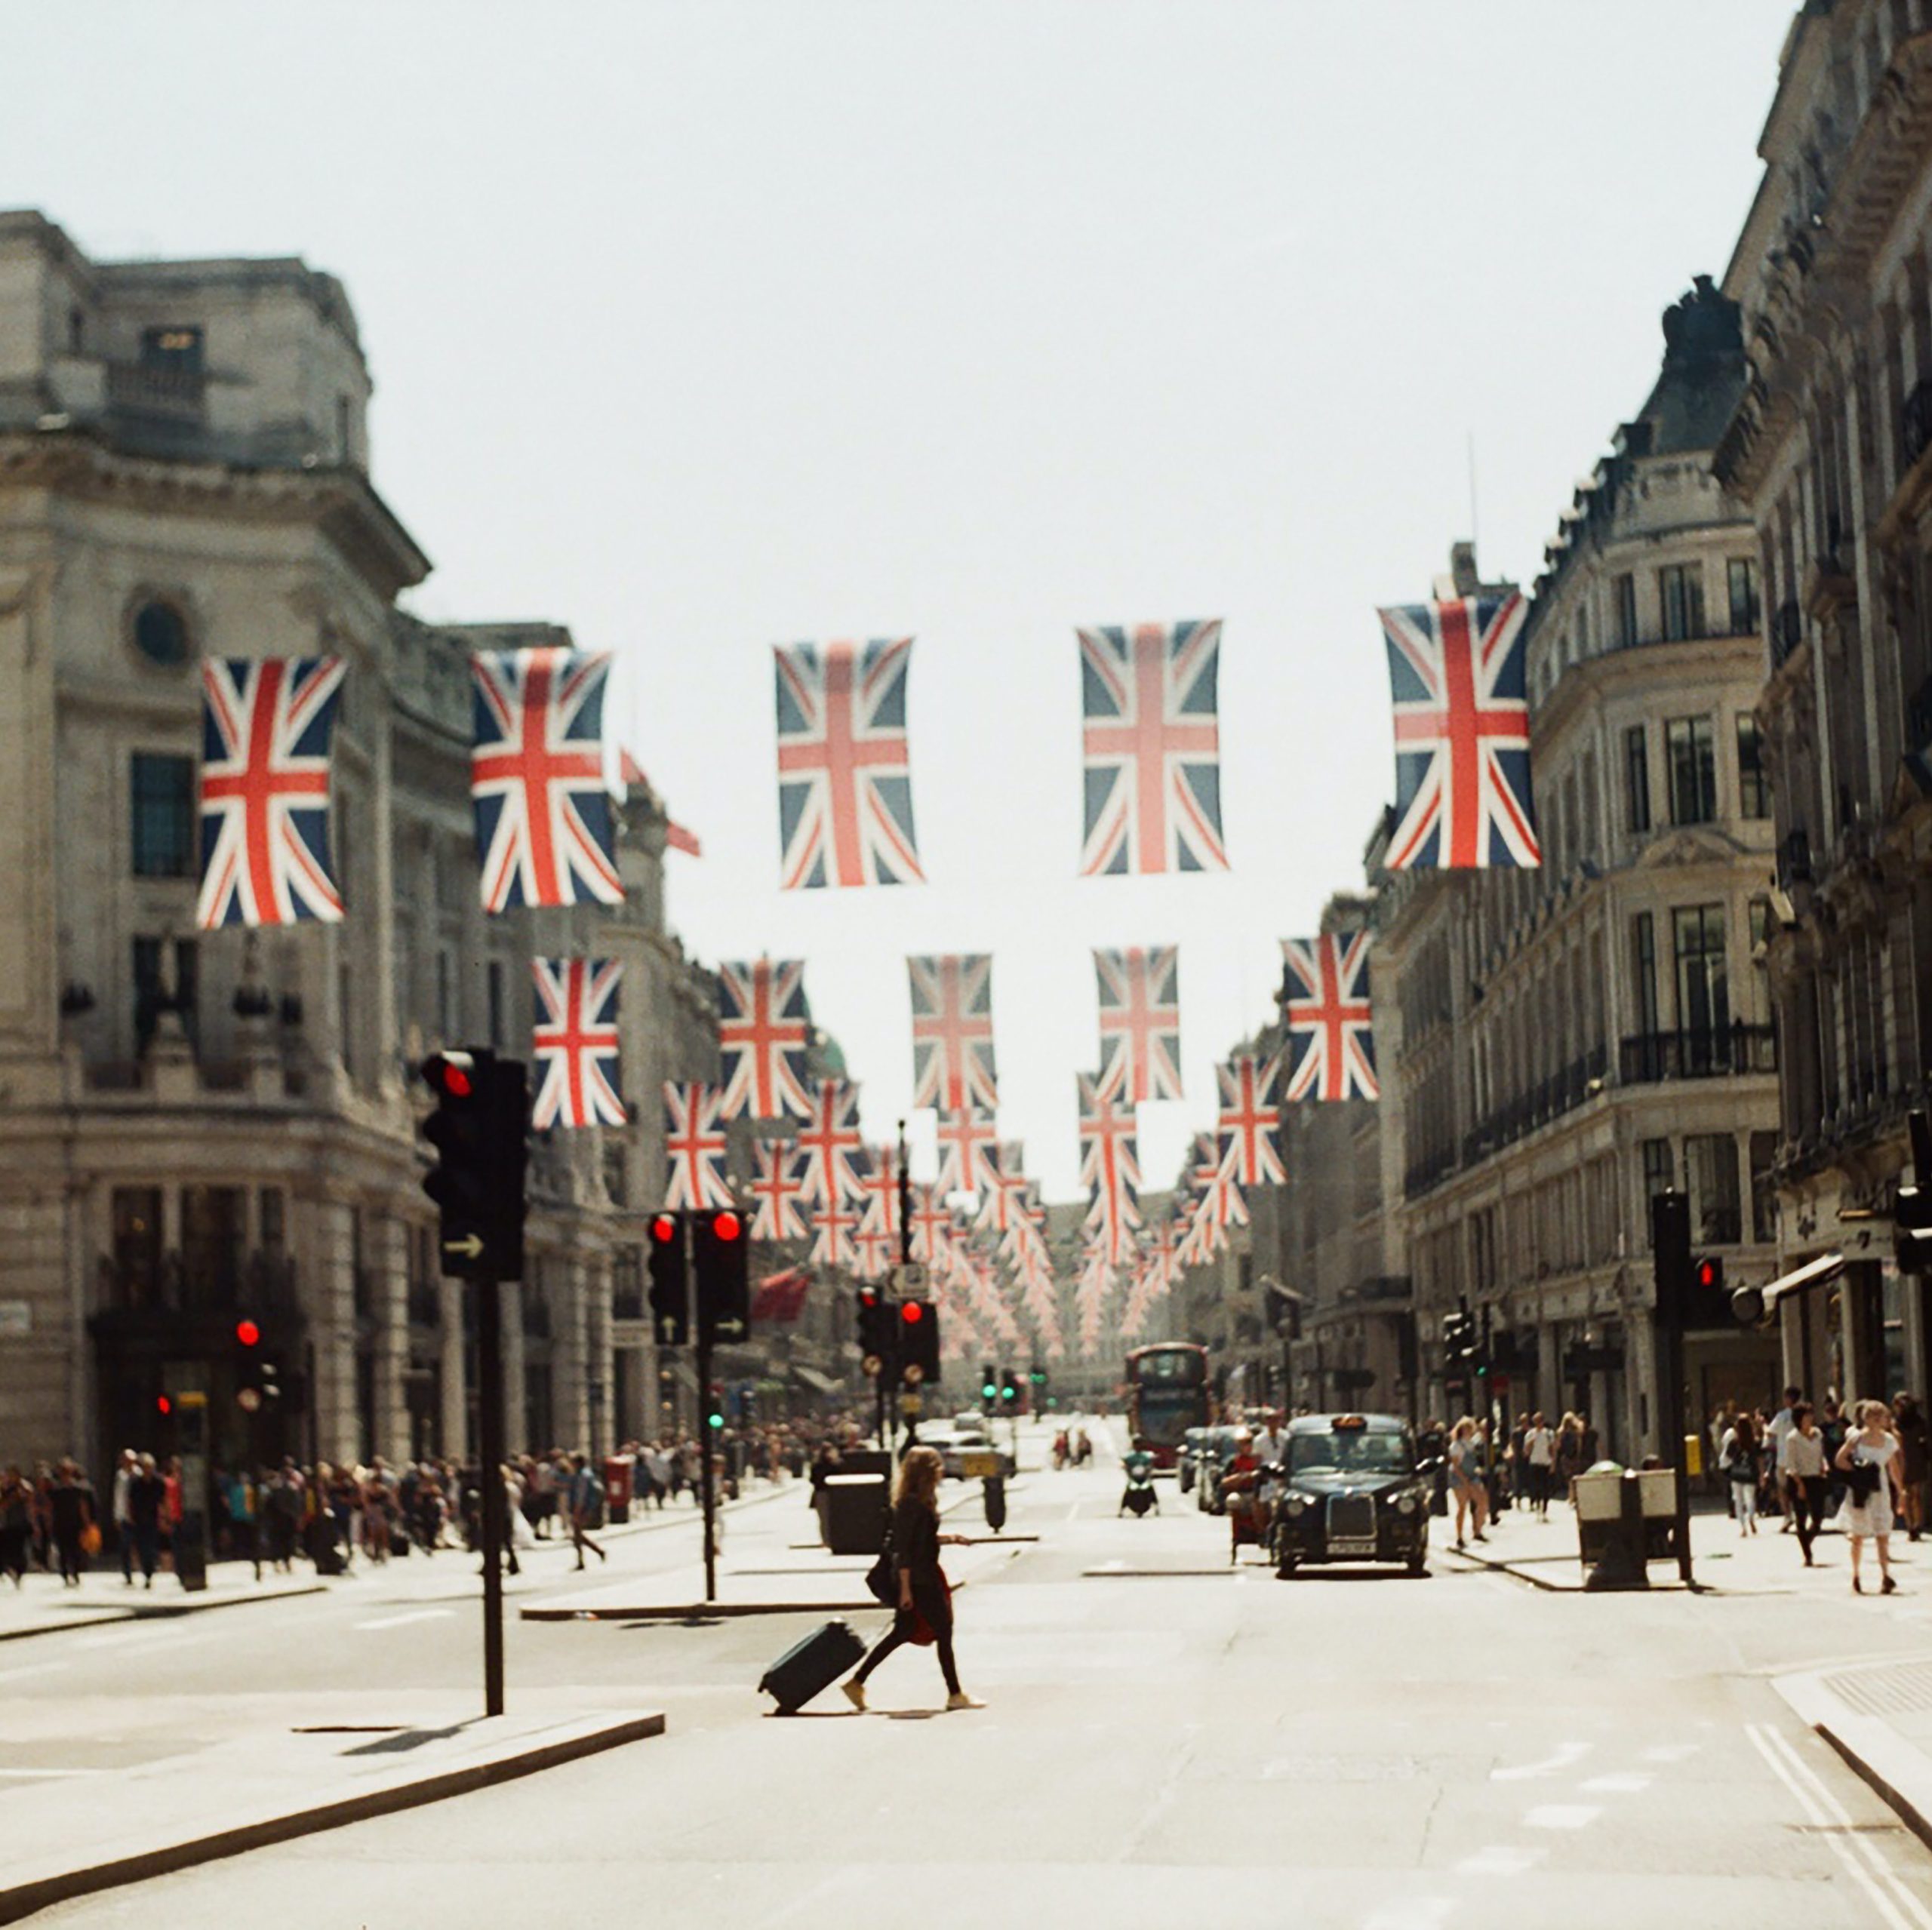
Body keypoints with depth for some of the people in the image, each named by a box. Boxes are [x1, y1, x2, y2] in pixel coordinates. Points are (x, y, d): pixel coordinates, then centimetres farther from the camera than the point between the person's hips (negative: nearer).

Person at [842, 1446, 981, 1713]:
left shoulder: (921, 1501, 12)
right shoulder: (911, 1503, -18)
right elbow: (903, 1547, -20)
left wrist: (949, 1539, 11)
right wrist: (906, 1588, -21)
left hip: (926, 1578, 10)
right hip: (918, 1580, -10)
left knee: (902, 1632, 12)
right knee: (943, 1631, -2)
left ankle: (857, 1683, 14)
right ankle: (955, 1695, 7)